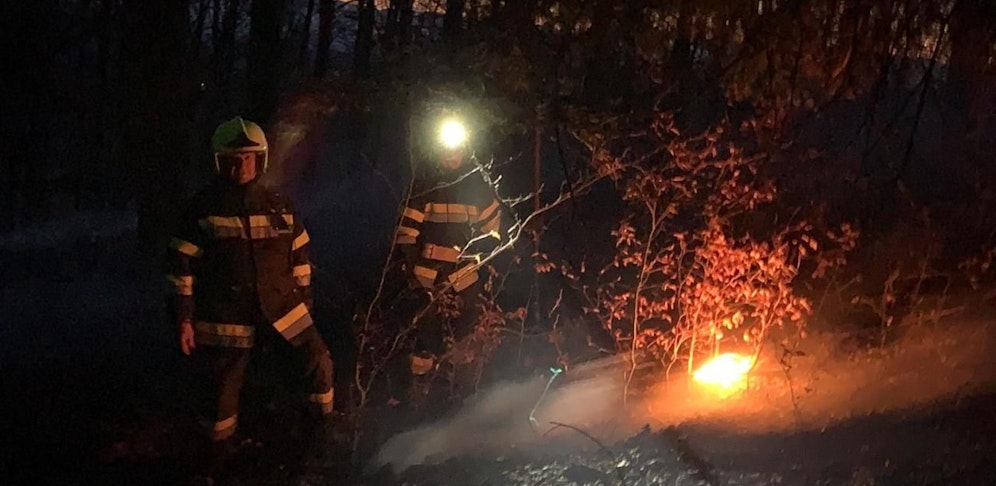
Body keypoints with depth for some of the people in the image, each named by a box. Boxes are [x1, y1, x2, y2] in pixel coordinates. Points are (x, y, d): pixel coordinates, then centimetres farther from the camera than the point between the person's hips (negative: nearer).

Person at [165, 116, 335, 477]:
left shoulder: (279, 206, 5)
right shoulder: (202, 208, -5)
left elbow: (299, 258, 13)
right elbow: (183, 266, -4)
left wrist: (304, 304, 13)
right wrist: (184, 318, -6)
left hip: (282, 307, 3)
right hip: (224, 317, -3)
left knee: (319, 362, -3)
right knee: (222, 388, 5)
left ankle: (324, 434, 17)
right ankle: (220, 460, 23)